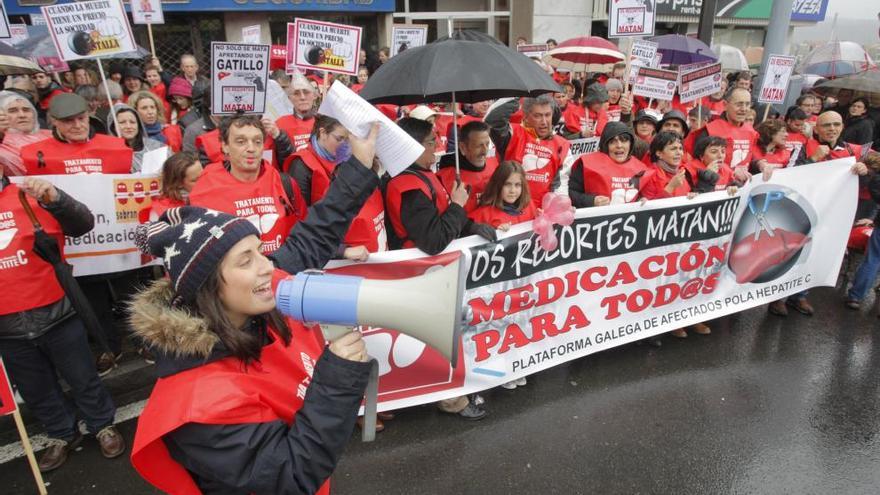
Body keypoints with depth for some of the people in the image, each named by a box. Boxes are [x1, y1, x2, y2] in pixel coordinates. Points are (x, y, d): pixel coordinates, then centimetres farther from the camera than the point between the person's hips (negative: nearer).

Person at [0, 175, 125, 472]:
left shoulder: (31, 197, -7)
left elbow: (84, 224, -18)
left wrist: (55, 199, -35)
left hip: (54, 314, -3)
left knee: (82, 378, 12)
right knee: (36, 390, 19)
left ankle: (103, 427, 31)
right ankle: (62, 437, 38)